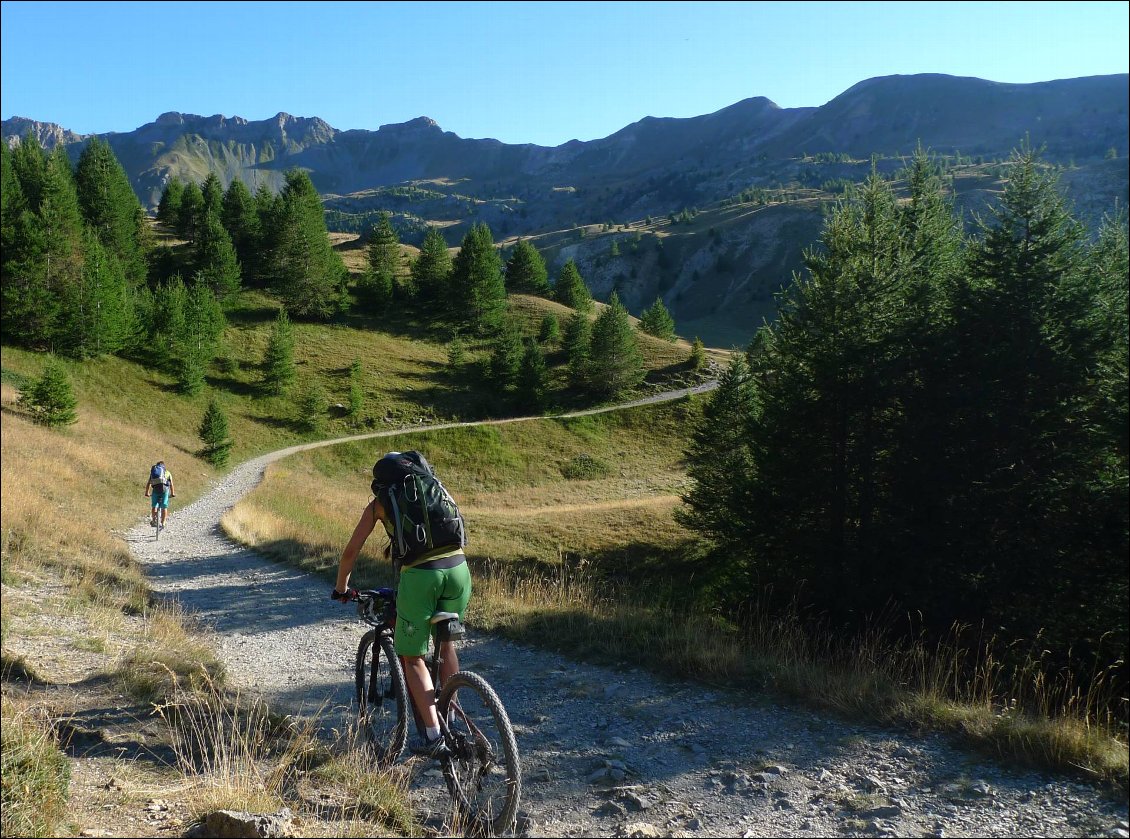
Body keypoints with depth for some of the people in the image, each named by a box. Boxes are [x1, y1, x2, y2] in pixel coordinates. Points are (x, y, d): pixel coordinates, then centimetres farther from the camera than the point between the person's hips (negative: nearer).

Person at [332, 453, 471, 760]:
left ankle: (434, 737, 7)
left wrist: (341, 589, 33)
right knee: (446, 641, 26)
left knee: (412, 656, 11)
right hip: (458, 566, 4)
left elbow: (351, 551, 17)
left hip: (419, 575, -4)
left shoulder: (379, 503, 15)